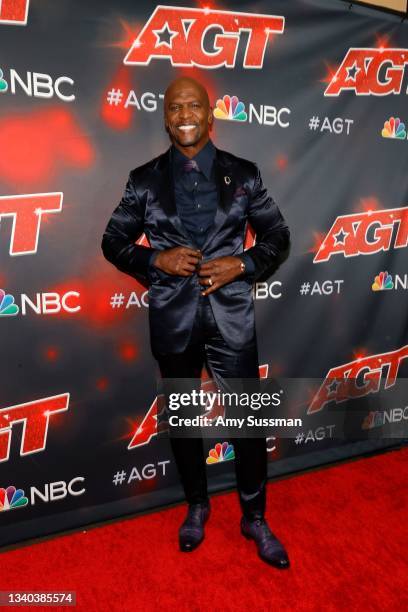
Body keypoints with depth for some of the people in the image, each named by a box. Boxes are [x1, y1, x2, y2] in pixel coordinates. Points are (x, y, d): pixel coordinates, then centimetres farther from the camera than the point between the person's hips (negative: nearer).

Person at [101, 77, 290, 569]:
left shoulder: (243, 174, 3)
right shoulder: (144, 180, 3)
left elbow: (277, 234, 7)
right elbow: (113, 242, 7)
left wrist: (242, 264, -11)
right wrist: (155, 259, -12)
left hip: (231, 317, 0)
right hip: (172, 320, 1)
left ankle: (254, 518, 33)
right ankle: (197, 505, 42)